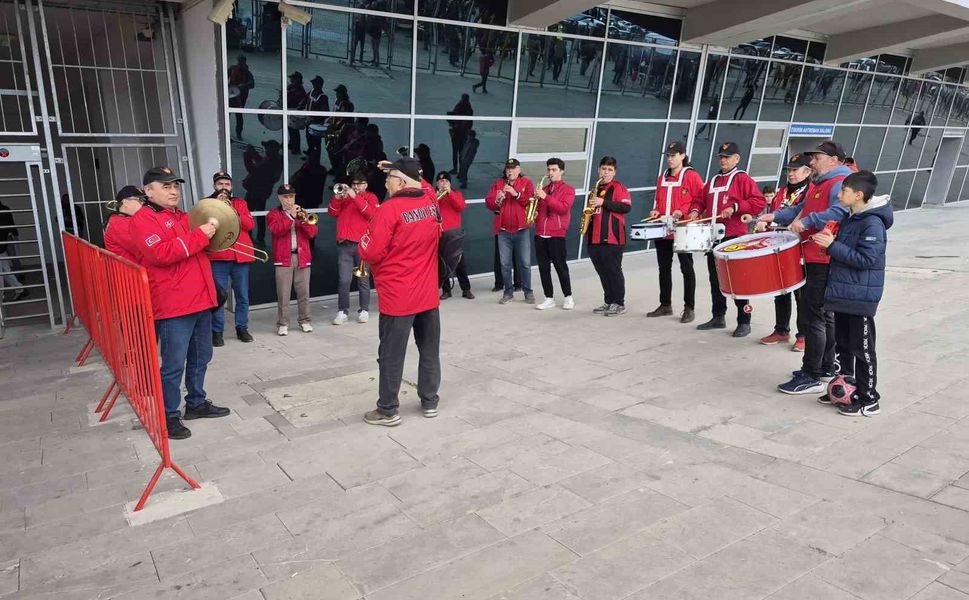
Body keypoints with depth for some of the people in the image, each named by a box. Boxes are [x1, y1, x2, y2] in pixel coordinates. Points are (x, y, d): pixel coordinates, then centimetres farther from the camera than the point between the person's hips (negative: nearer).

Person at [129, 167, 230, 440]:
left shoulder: (183, 216, 18)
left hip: (200, 300, 9)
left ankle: (197, 403, 32)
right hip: (173, 305, -8)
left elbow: (200, 250, 29)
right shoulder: (143, 219, -8)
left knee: (201, 358, 17)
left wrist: (211, 232, 9)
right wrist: (200, 235, -21)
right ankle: (169, 416, 10)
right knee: (174, 364, -2)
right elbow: (162, 253, -24)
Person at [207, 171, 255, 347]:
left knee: (242, 295, 7)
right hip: (217, 256, -2)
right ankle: (217, 331, 5)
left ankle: (242, 328, 18)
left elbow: (250, 224, -1)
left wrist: (232, 210, -12)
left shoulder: (240, 203, 14)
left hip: (241, 255, 2)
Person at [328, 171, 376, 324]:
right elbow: (333, 213, 8)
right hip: (344, 244, 2)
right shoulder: (345, 196, 19)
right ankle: (342, 311, 4)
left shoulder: (370, 197, 9)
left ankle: (364, 310, 13)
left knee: (363, 280, 5)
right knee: (344, 280, -3)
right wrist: (337, 197, -7)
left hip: (363, 244, -2)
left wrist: (355, 197, -15)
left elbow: (371, 213, -12)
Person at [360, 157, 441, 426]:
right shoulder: (431, 204, 1)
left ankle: (388, 410, 17)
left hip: (398, 297, -6)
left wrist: (366, 242, 4)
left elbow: (370, 252, -17)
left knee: (391, 355, 6)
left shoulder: (390, 209, -18)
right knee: (430, 350, 16)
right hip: (428, 293, 6)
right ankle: (430, 402, 28)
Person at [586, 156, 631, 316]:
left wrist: (604, 203, -19)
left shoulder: (619, 187, -1)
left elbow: (627, 207, -14)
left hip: (612, 237, -7)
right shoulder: (595, 189, 20)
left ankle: (619, 304, 3)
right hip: (594, 237, 7)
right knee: (602, 271, 10)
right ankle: (608, 302, 18)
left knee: (613, 270, -5)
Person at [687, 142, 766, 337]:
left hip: (734, 237, -7)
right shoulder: (713, 181, 17)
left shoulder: (743, 179, -3)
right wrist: (695, 211, 2)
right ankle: (718, 317, 23)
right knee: (715, 279, 12)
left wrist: (735, 207, -21)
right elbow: (700, 201, 23)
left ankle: (744, 322, 5)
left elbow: (759, 202, -12)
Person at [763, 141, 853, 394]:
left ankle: (812, 377, -1)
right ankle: (827, 368, 30)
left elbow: (839, 212, -31)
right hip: (816, 259, 11)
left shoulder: (840, 183, -14)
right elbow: (802, 208, 20)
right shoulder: (820, 184, 19)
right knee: (824, 315, 18)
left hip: (824, 261, -11)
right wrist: (776, 216, 7)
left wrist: (807, 221, -30)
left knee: (812, 316, -8)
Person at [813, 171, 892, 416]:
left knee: (862, 349, 1)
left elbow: (866, 259, -23)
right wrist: (829, 242, 5)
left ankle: (868, 400, 12)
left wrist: (833, 246, -23)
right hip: (843, 294, 9)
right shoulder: (849, 218, 9)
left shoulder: (873, 223, -18)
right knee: (843, 345, 17)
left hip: (861, 298, -9)